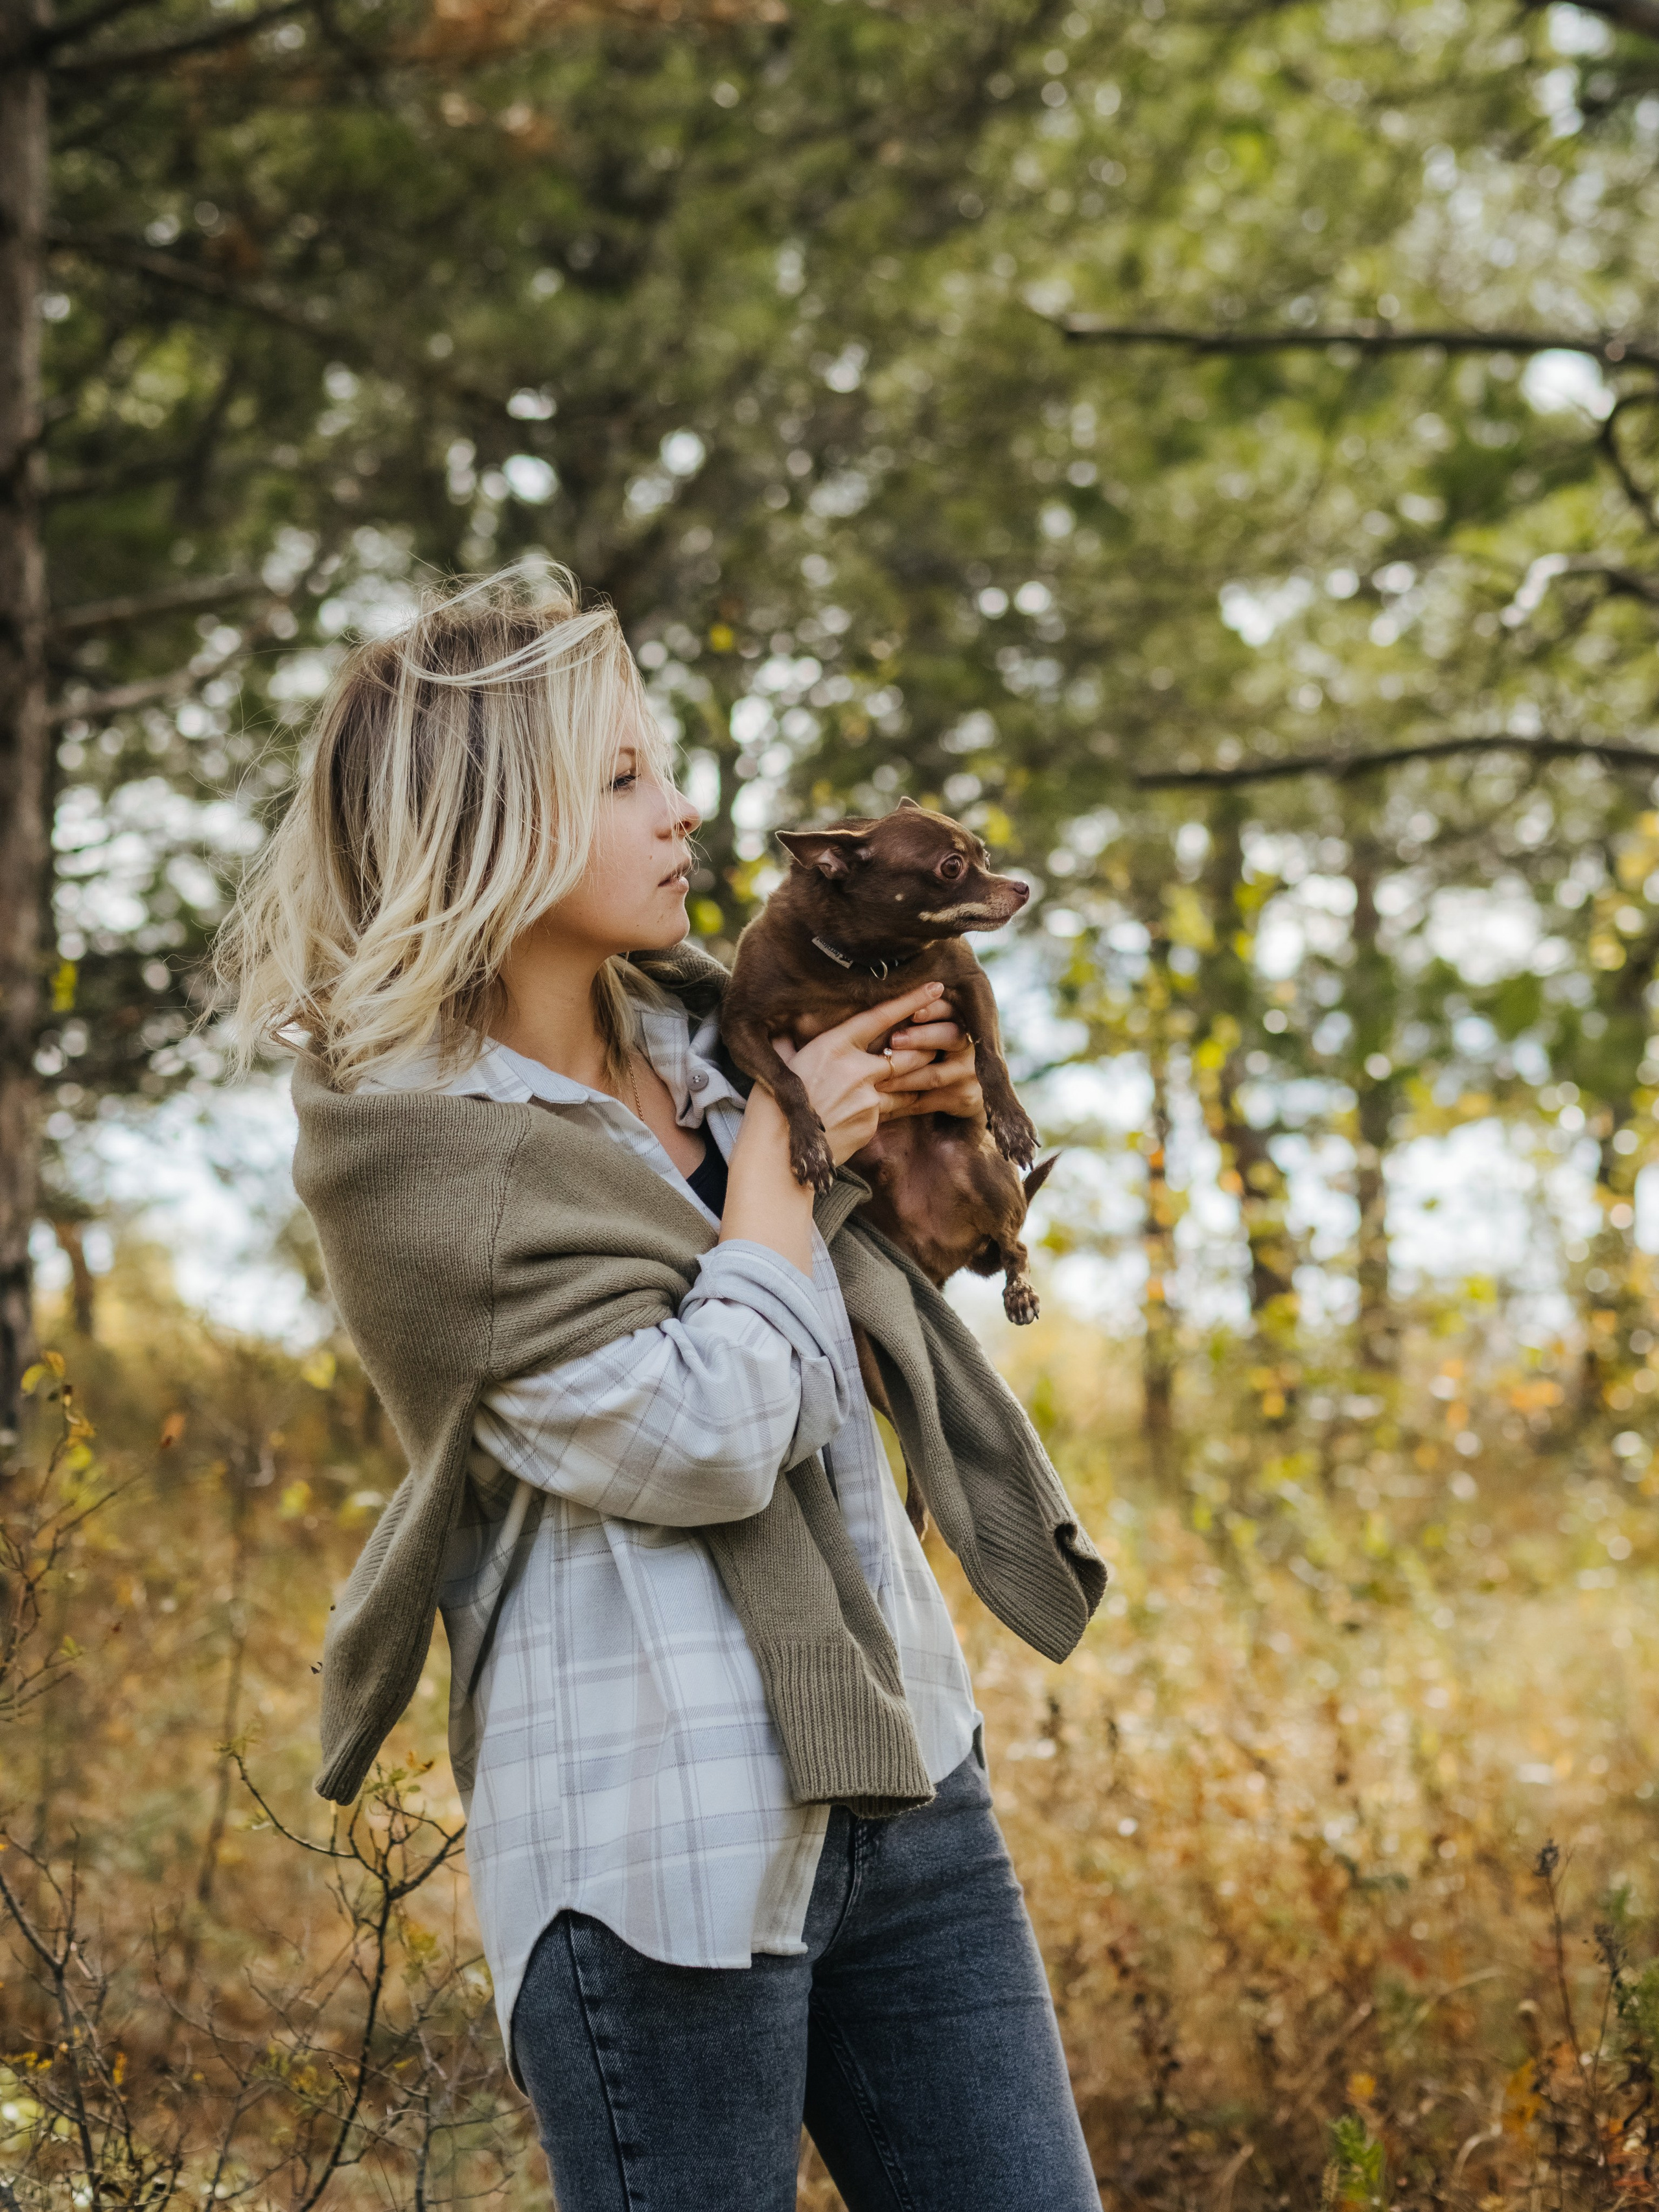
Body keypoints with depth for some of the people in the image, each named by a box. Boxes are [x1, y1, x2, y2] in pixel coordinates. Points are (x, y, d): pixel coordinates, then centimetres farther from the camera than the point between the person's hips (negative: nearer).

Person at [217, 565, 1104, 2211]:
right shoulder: (408, 1143, -12)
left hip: (897, 1772, 7)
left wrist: (913, 1110, 6)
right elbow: (698, 1438, -20)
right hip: (663, 1841, -7)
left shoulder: (688, 1026, 9)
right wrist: (782, 1140, -8)